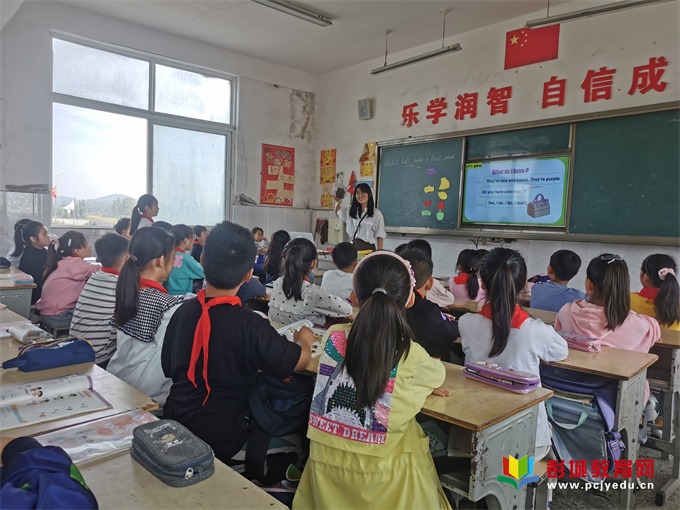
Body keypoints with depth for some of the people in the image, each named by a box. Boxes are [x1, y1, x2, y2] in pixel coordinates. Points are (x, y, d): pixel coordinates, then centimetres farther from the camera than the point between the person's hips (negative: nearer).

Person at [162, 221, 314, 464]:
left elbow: (168, 369, 8)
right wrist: (305, 338, 12)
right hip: (217, 441, -6)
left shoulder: (182, 312, -7)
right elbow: (300, 359, -11)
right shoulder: (250, 325, -25)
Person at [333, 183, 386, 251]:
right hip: (353, 246, 4)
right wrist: (338, 202, 4)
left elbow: (380, 235, -2)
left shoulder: (376, 213, -3)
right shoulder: (351, 210, 11)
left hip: (368, 247, -4)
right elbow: (337, 211, 26)